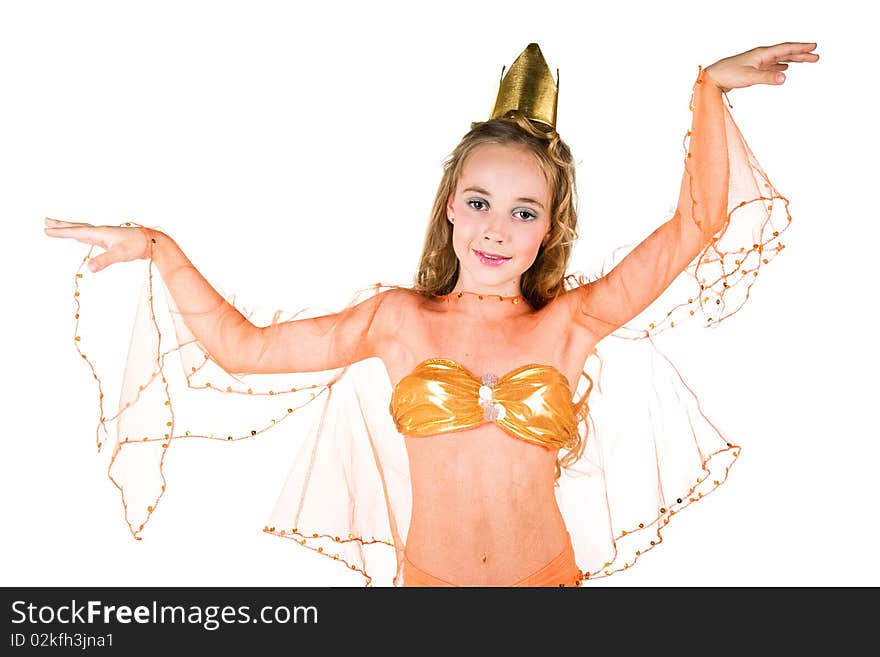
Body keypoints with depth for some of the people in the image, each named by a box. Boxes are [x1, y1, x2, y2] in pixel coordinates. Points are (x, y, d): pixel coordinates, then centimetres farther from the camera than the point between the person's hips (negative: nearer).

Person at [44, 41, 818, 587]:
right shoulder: (399, 321, -1)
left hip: (550, 573, 0)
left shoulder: (571, 324, -3)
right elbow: (241, 346, 0)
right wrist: (159, 249, -3)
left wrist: (710, 86, -5)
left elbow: (697, 225, -5)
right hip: (424, 574, 0)